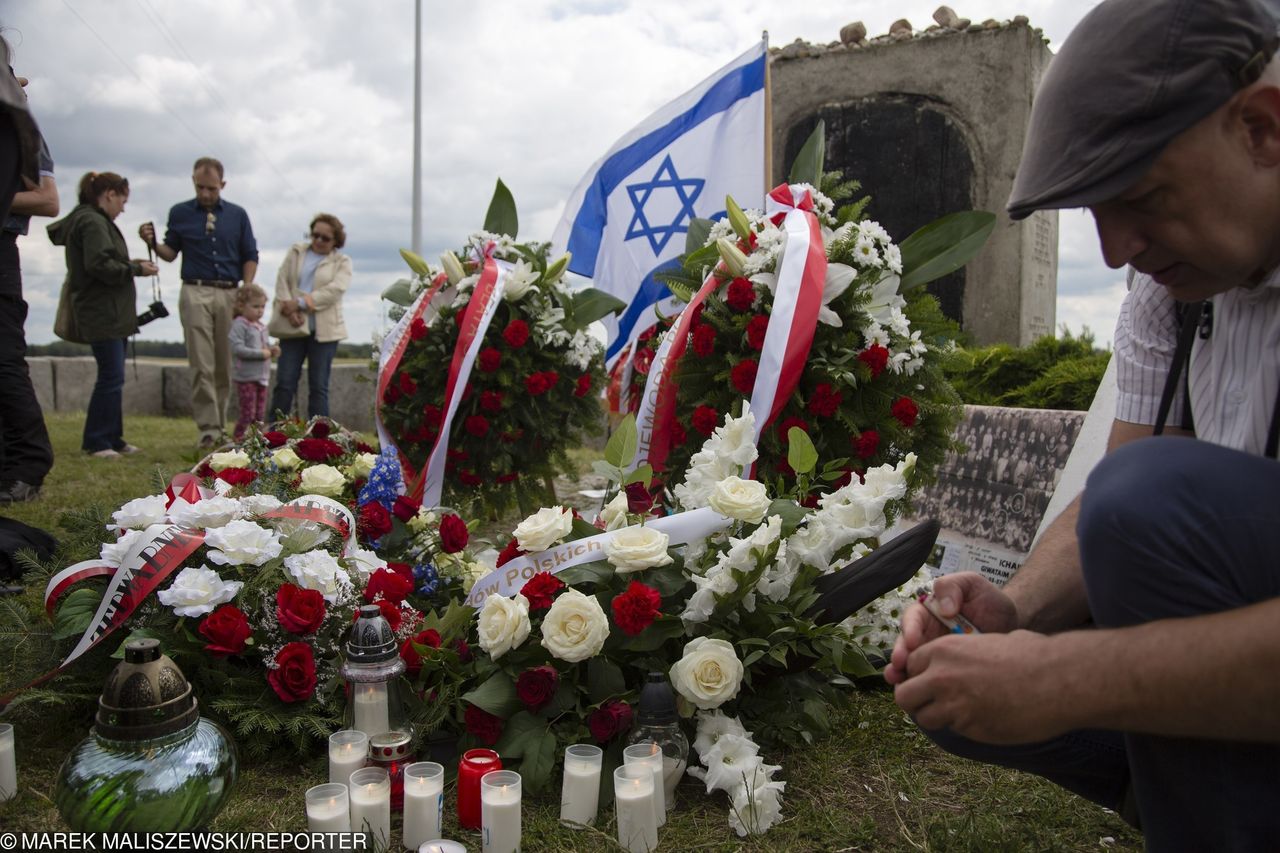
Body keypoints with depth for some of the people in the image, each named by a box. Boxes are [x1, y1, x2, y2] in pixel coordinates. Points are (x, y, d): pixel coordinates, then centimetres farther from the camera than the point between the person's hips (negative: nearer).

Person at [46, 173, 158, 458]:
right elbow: (99, 265, -22)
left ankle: (112, 439, 18)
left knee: (113, 377, 12)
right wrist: (136, 269, -13)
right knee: (111, 376, -8)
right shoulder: (92, 222, -13)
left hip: (111, 314, 11)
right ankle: (96, 442, -2)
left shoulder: (97, 221, 18)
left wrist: (131, 265, 7)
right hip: (102, 314, -11)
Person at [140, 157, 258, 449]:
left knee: (226, 366, 3)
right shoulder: (179, 213, 10)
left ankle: (221, 426, 11)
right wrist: (153, 242, -8)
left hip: (230, 294, 1)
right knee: (202, 366, -9)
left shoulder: (237, 215, 12)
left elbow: (250, 257, 12)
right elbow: (171, 252, 14)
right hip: (196, 293, -1)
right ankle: (208, 429, -11)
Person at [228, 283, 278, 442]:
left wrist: (272, 350, 4)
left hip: (262, 376, 8)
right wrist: (261, 354, -22)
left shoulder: (261, 326, 13)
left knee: (260, 414, 10)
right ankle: (238, 439, 5)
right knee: (248, 413, -5)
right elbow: (237, 349, -21)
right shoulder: (239, 325, -11)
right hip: (246, 377, -8)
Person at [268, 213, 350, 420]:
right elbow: (282, 281, 6)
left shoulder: (342, 262, 8)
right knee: (284, 383, -3)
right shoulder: (296, 251, 16)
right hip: (293, 326, 2)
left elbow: (335, 290, -8)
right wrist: (289, 309, -11)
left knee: (319, 387, 0)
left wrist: (300, 303, -15)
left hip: (324, 330, -1)